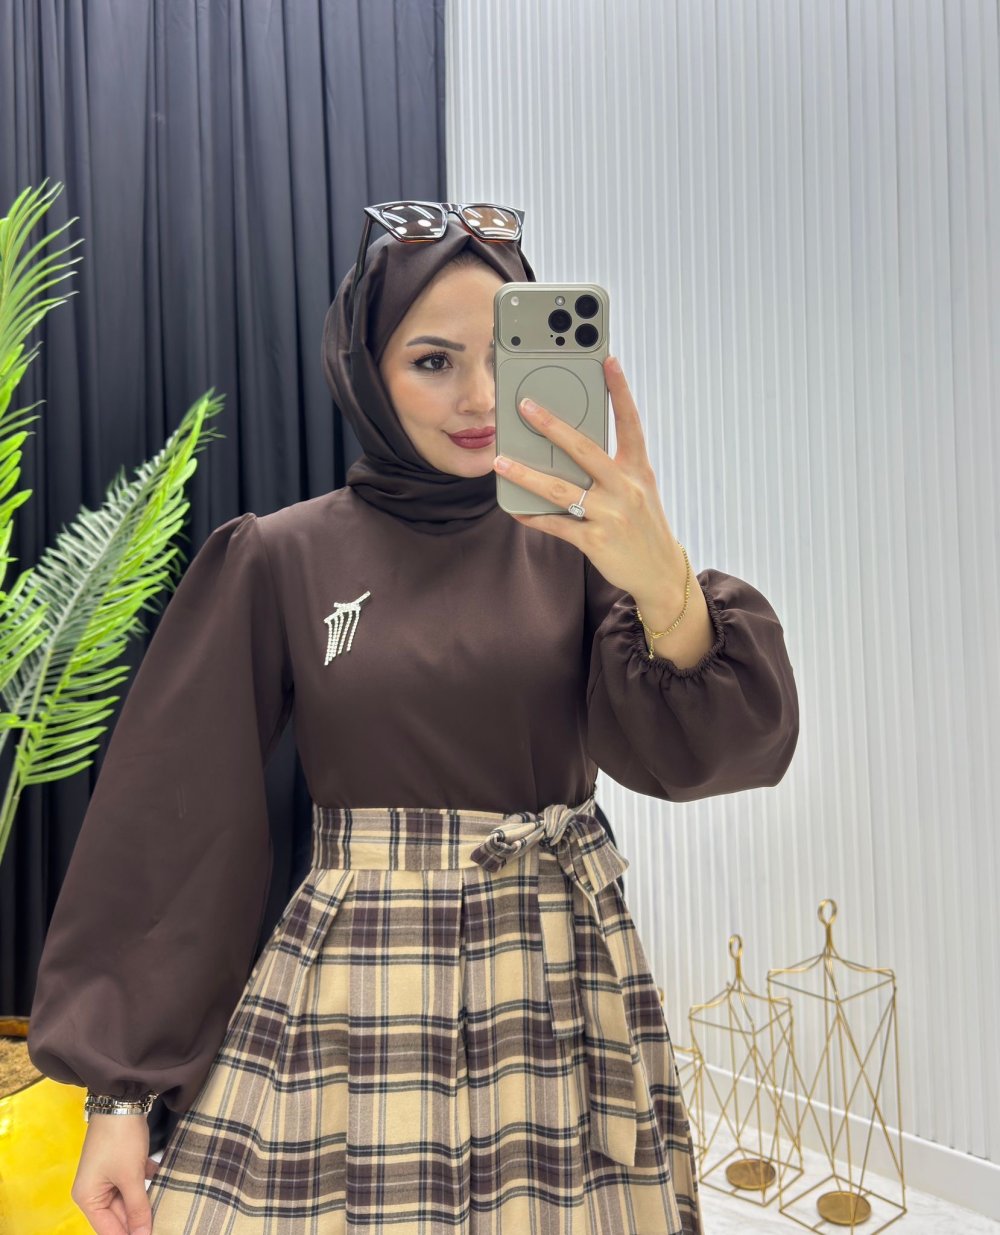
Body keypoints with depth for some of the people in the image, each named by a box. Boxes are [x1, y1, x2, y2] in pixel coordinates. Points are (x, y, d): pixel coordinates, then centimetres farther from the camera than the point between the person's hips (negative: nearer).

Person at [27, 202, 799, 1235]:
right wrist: (116, 1087, -2)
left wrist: (667, 588, -34)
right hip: (348, 1011, -1)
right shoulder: (280, 560, -4)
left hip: (564, 1002, 2)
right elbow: (169, 820, -2)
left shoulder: (569, 546, 0)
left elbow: (711, 748, -14)